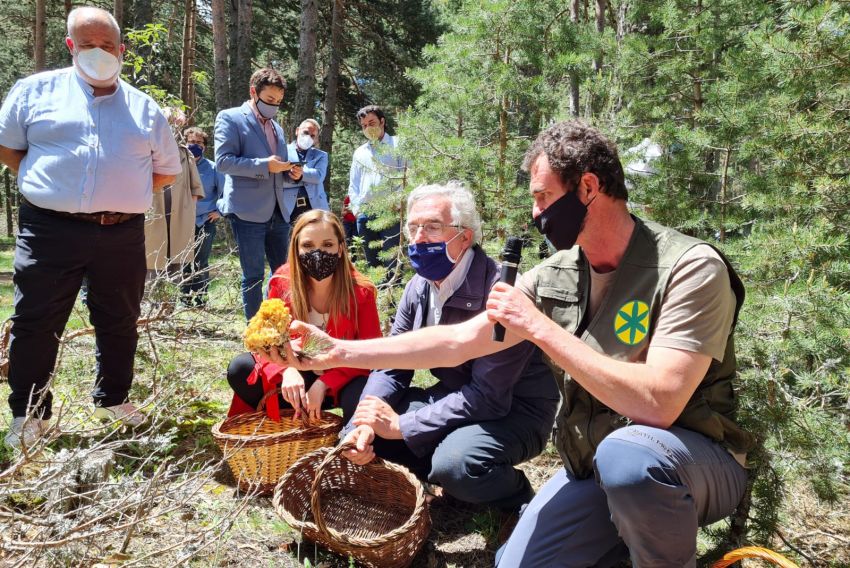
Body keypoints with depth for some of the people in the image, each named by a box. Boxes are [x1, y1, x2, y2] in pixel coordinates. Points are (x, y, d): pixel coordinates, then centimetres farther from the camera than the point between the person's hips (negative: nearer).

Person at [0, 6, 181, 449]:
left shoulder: (145, 109, 10)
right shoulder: (36, 90, 6)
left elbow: (167, 170, 16)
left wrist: (125, 192, 6)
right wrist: (41, 182, 1)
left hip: (123, 235, 2)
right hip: (50, 230, -2)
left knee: (120, 323, 12)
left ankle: (112, 399, 31)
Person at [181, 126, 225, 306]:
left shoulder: (212, 168, -1)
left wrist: (219, 210, -1)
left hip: (205, 222, -2)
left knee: (201, 263, 2)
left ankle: (200, 300, 10)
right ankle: (185, 298, 19)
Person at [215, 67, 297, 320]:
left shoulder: (277, 127, 22)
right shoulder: (230, 118, 1)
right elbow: (223, 161, -11)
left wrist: (291, 173, 4)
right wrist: (264, 165, -18)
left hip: (277, 212, 7)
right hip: (248, 212, -7)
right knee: (253, 276, -2)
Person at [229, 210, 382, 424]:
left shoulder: (360, 292, -19)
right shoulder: (282, 282, -13)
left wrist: (324, 383, -31)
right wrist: (286, 371, -31)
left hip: (338, 382, -2)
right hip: (297, 377, 3)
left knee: (361, 397, -35)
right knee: (239, 369, -18)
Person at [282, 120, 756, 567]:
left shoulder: (690, 268, -22)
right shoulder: (553, 277, -3)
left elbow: (658, 403, -33)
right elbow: (458, 342, -3)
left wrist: (540, 327, -29)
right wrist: (341, 351, -6)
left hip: (696, 462, -5)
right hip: (593, 468, 6)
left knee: (627, 454, -37)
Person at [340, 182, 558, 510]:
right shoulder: (418, 288, -2)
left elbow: (487, 396, -29)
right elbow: (391, 368, 4)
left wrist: (400, 425, -25)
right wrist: (365, 422, -16)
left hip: (514, 410, -7)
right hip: (452, 398, 7)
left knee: (453, 463, -34)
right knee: (365, 431, -4)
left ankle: (516, 496, -2)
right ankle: (447, 481, 11)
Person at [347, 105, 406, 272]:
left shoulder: (398, 145, 7)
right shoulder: (360, 153, 22)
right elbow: (353, 185, 23)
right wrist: (357, 208, 7)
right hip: (365, 214, 5)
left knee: (392, 262, -10)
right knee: (371, 263, 8)